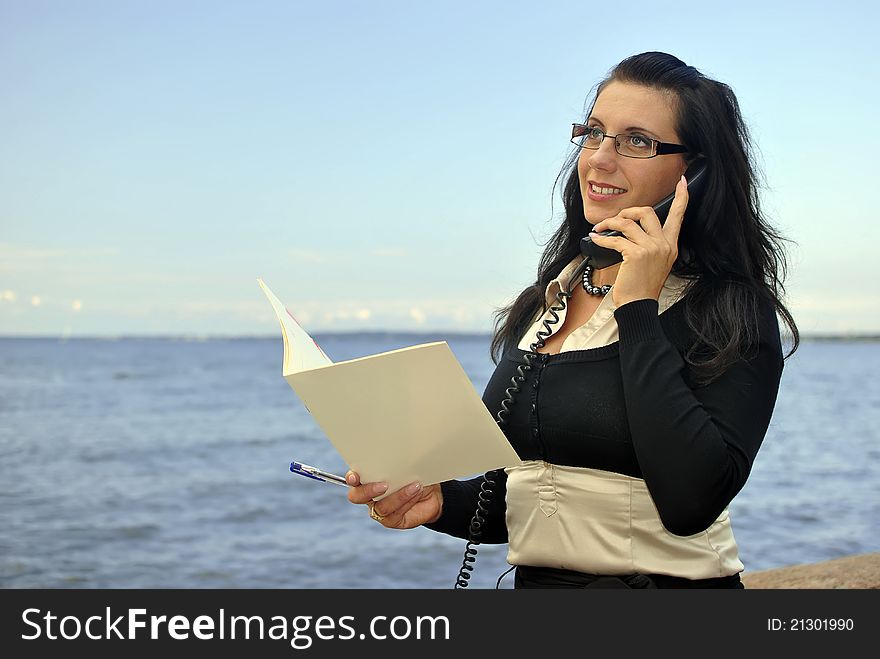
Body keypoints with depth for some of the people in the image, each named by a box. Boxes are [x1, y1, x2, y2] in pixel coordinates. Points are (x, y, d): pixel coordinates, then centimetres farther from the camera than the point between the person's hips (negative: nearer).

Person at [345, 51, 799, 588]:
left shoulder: (733, 308, -7)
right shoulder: (539, 307, 9)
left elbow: (690, 503, -21)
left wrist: (637, 308, -15)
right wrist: (443, 500, -4)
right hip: (535, 580, 5)